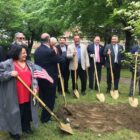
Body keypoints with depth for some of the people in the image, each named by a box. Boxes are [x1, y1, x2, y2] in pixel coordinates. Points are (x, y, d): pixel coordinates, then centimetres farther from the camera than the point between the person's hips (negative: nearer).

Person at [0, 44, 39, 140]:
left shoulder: (30, 64, 9)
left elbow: (34, 77, 10)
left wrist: (35, 87, -5)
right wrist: (10, 74, -24)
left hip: (27, 95, 5)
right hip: (14, 96, -5)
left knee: (27, 112, 18)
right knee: (15, 113, 5)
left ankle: (26, 127, 39)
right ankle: (14, 131, 25)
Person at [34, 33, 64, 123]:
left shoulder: (37, 50, 4)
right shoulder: (50, 51, -23)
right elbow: (61, 60, -14)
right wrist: (55, 52, 1)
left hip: (40, 78, 9)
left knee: (43, 98, 21)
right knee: (49, 99, 6)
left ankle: (43, 116, 36)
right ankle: (45, 118, 16)